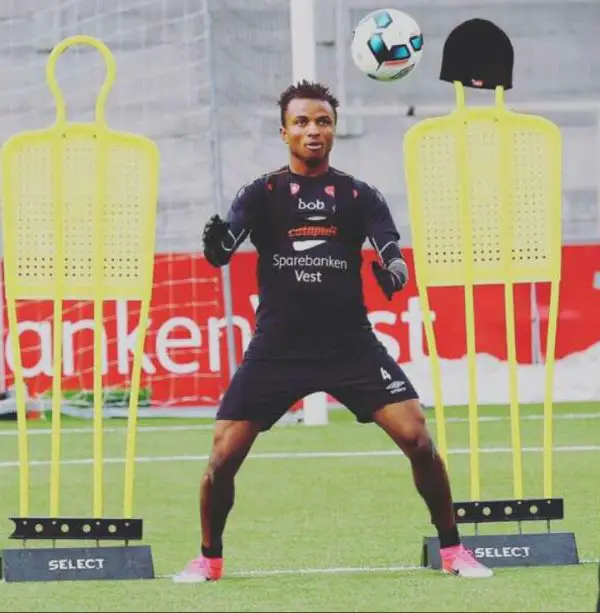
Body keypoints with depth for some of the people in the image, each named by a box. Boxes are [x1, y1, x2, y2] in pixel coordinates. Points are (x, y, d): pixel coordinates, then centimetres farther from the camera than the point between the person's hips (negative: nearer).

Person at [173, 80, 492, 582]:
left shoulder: (359, 197, 6)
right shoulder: (261, 195, 3)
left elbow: (392, 253, -4)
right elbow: (222, 250, -11)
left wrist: (393, 271, -29)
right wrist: (217, 243, -35)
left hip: (351, 346, 0)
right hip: (277, 348, 0)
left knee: (417, 438, -12)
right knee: (224, 456, -7)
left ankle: (453, 550, 4)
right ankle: (209, 558, 17)